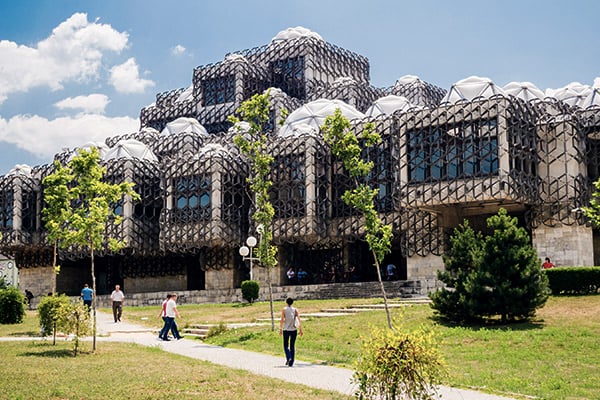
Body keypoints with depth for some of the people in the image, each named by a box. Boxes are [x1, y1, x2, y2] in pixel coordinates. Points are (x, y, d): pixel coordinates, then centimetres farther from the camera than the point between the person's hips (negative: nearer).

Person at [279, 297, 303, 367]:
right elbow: (299, 320, -3)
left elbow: (282, 320, -7)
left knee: (286, 345, 11)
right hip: (294, 330, 2)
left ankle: (288, 358, -13)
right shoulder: (295, 310, 3)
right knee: (292, 346, 10)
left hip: (286, 330, -2)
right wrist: (300, 330, 1)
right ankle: (291, 362, 8)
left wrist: (280, 329, -2)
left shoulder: (284, 309, -1)